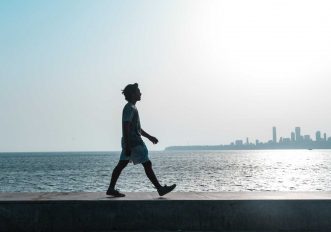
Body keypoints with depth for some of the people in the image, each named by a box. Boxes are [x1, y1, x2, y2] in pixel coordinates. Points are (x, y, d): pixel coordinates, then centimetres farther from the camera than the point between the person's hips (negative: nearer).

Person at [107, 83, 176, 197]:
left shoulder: (132, 108, 19)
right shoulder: (129, 108, -13)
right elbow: (126, 128, -21)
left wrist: (149, 136, 27)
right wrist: (128, 146, -24)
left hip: (133, 141, 10)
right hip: (133, 143, -10)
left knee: (121, 165, 9)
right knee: (147, 164, -6)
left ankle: (111, 189, 12)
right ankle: (160, 188, -1)